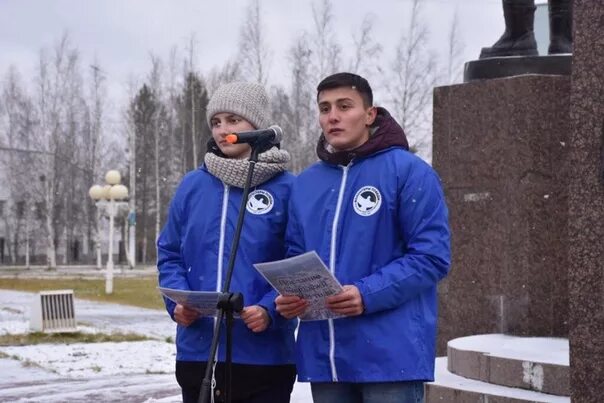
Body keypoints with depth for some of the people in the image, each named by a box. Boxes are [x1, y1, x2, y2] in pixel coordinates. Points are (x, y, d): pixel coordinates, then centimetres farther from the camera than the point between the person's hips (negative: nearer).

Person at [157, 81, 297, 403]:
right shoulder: (192, 185, 8)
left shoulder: (287, 188, -3)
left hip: (264, 355, -4)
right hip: (198, 352, 4)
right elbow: (169, 253, 13)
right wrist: (177, 301, -5)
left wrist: (270, 309, -19)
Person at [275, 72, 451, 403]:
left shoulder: (408, 171, -4)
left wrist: (368, 294, -20)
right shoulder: (306, 183, 14)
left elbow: (432, 256, -9)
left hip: (390, 353, -6)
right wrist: (290, 295, -3)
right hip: (324, 355, 6)